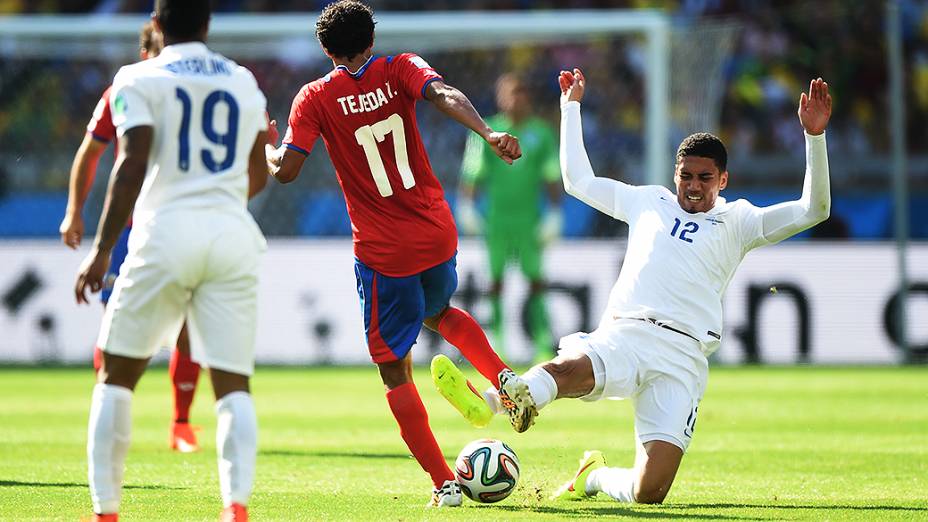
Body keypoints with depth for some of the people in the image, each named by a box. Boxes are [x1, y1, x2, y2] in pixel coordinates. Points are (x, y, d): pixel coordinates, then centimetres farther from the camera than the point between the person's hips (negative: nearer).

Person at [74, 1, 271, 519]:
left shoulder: (140, 79, 2)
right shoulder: (244, 83, 16)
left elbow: (131, 167, -10)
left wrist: (101, 250, -11)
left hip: (166, 235, -3)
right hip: (233, 235, 3)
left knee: (116, 376, 10)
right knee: (233, 383, 0)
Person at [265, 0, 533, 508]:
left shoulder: (315, 98, -5)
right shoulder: (400, 70, 0)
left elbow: (286, 170, -11)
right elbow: (445, 94, -20)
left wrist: (266, 149, 11)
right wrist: (489, 133, -33)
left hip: (383, 253, -3)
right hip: (438, 236, 4)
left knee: (395, 371, 8)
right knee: (438, 312, 35)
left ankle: (444, 484, 0)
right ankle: (506, 380, 11)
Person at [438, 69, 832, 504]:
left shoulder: (736, 221, 17)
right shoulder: (649, 202, 25)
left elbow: (812, 210, 7)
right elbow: (579, 181, 36)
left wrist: (814, 137, -3)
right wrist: (571, 107, 38)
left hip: (682, 357, -1)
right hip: (622, 335, 1)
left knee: (649, 493, -14)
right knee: (569, 368, -39)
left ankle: (596, 477, 19)